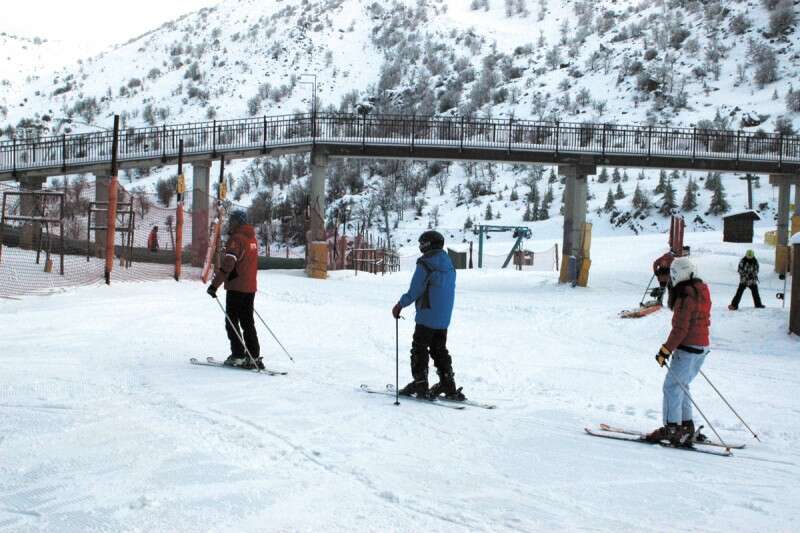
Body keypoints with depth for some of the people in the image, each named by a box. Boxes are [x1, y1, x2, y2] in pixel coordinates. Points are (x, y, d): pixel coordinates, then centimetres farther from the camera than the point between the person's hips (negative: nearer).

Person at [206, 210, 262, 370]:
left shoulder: (236, 239, -14)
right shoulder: (252, 238, 13)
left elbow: (228, 264, -22)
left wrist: (215, 284, -20)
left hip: (236, 288, -8)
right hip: (251, 287, 8)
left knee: (232, 322, 1)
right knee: (248, 322, 11)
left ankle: (238, 355, -2)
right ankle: (253, 357, 8)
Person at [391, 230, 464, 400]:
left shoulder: (425, 264, -13)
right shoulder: (449, 265, 10)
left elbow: (415, 291, -14)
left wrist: (400, 305, -2)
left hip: (427, 317, -7)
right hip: (444, 319, 8)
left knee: (419, 350, 2)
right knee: (439, 350, 16)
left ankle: (420, 385, 0)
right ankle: (449, 386, 15)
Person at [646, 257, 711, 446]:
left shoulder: (686, 296, -17)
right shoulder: (701, 290, 11)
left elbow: (680, 329, -20)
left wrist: (665, 350, -16)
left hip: (688, 348, -10)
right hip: (702, 347, 10)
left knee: (672, 386, -4)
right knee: (681, 385, 17)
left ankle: (672, 428, -4)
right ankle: (686, 427, 20)